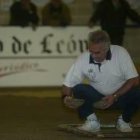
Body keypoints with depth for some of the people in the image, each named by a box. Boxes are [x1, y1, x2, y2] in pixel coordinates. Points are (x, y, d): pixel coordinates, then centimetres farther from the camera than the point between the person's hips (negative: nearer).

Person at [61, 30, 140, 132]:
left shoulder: (120, 53, -22)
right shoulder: (82, 60, -19)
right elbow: (68, 85, -12)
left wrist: (114, 96, -28)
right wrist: (65, 97, -35)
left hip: (120, 96, -1)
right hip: (97, 97, 1)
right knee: (78, 89, -26)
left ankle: (124, 120, -2)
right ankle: (92, 121, -6)